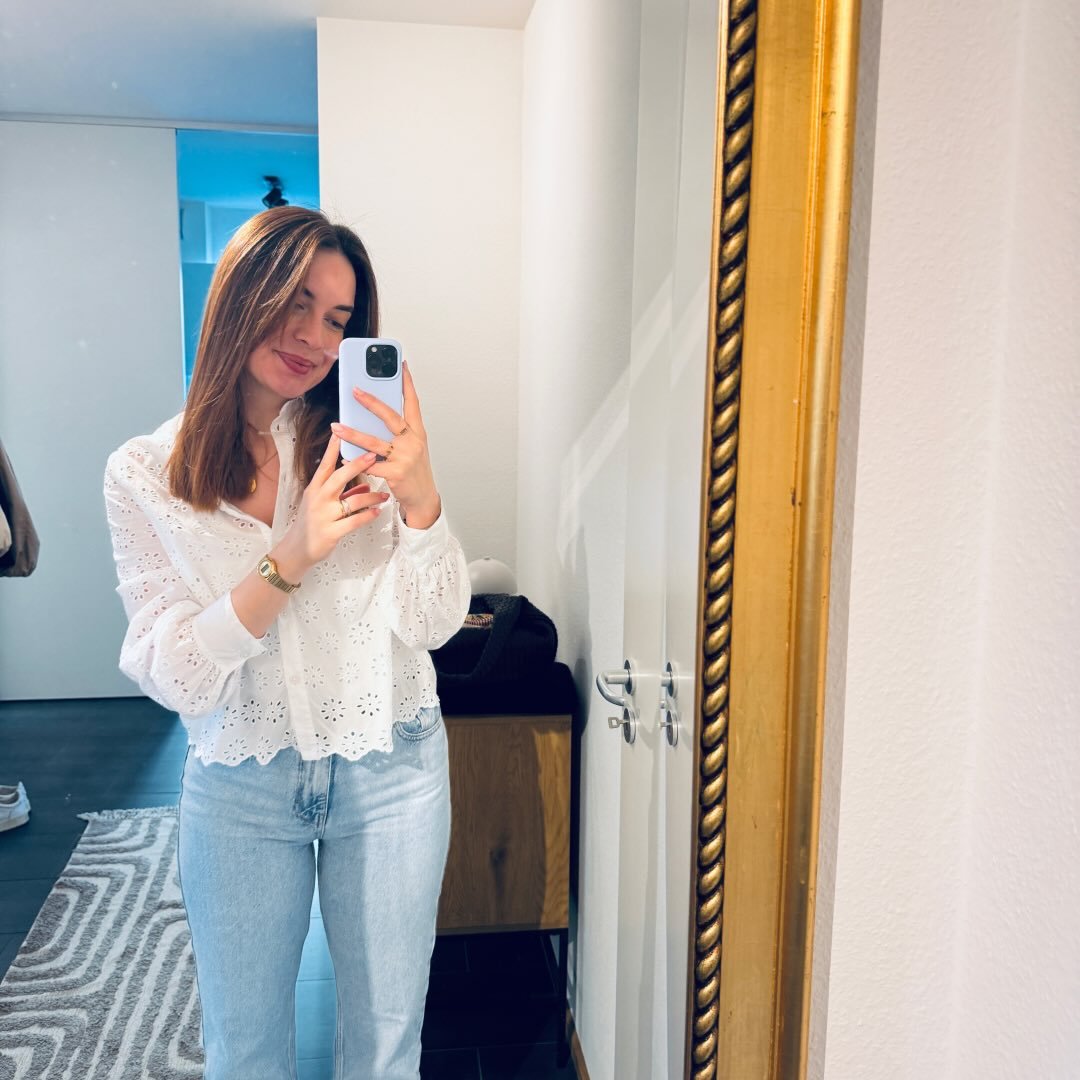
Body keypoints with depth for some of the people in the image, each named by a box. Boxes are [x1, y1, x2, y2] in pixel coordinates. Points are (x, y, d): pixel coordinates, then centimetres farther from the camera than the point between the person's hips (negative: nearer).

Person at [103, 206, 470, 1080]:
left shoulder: (365, 447, -5)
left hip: (389, 769, 1)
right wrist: (289, 558, -25)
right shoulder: (147, 474, -6)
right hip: (240, 785, 0)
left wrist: (420, 497, -28)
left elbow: (434, 625, -10)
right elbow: (171, 676, -12)